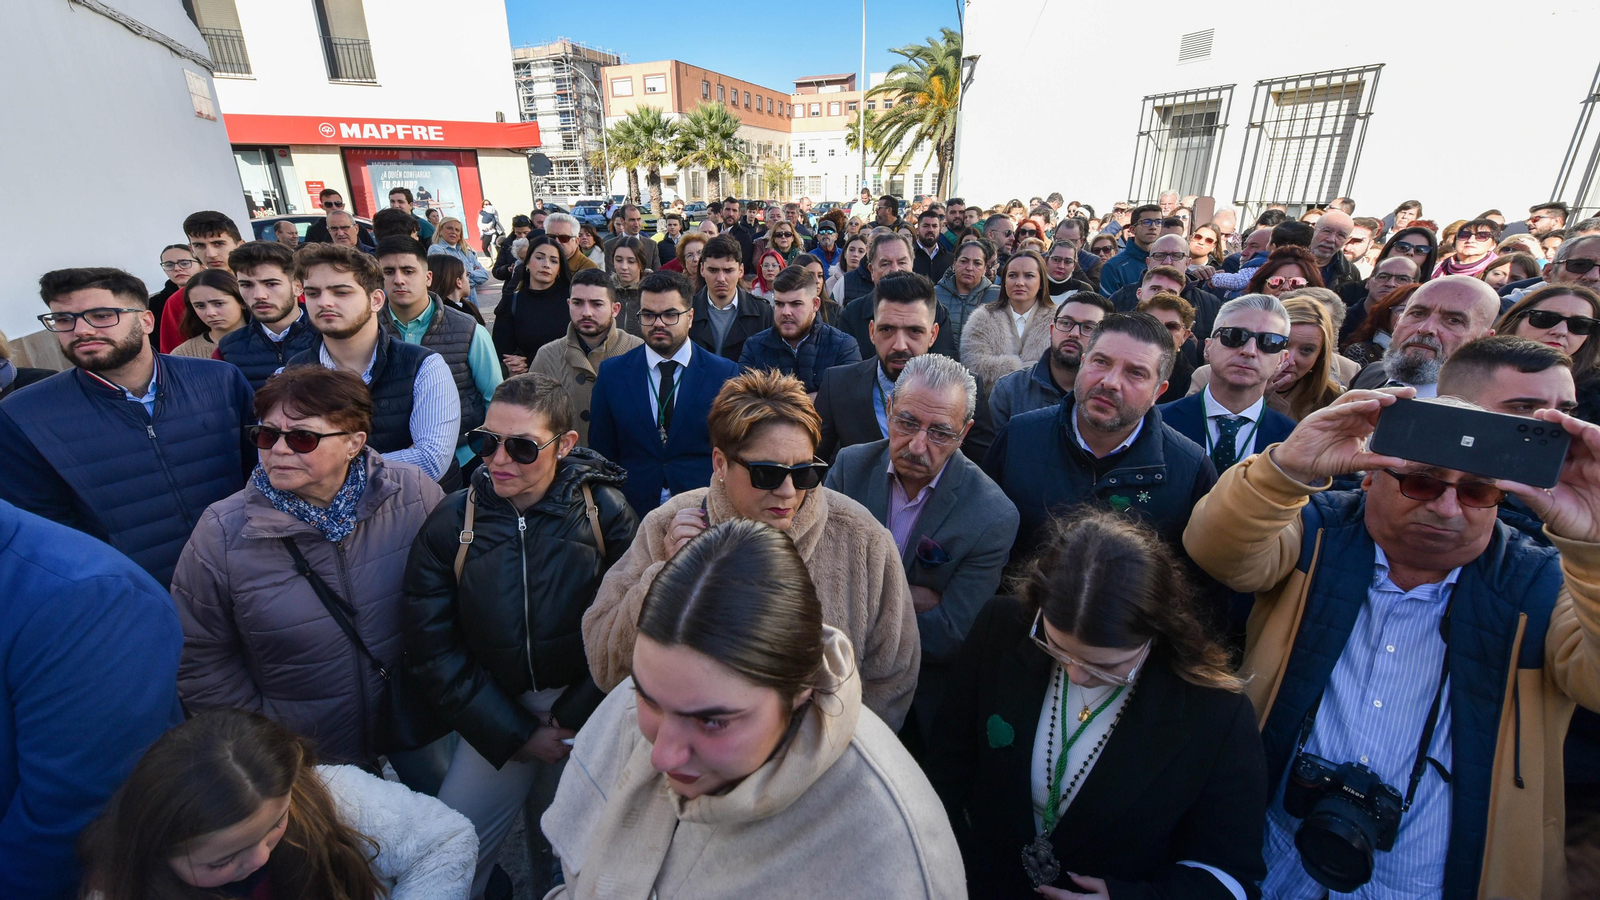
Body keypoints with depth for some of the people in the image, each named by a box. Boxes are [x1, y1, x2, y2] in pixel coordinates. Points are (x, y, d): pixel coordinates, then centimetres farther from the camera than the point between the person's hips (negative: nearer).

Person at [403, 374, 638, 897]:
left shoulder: (606, 512, -14)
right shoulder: (450, 523, -8)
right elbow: (432, 649, -6)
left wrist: (576, 720, -13)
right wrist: (516, 735, -8)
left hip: (590, 716, -1)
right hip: (498, 716, 2)